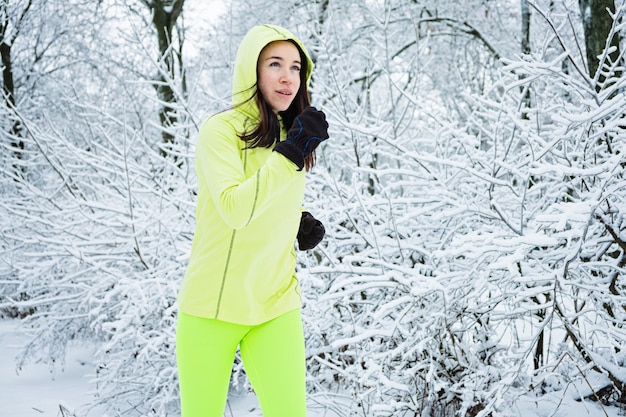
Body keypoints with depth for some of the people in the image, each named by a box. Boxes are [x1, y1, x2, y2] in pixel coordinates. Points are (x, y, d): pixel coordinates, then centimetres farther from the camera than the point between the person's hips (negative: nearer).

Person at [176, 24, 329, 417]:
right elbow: (234, 208, -25)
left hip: (276, 306, 5)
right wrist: (291, 151, -27)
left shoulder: (291, 135, 9)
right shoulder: (221, 129, -11)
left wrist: (302, 224, 4)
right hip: (213, 307, -4)